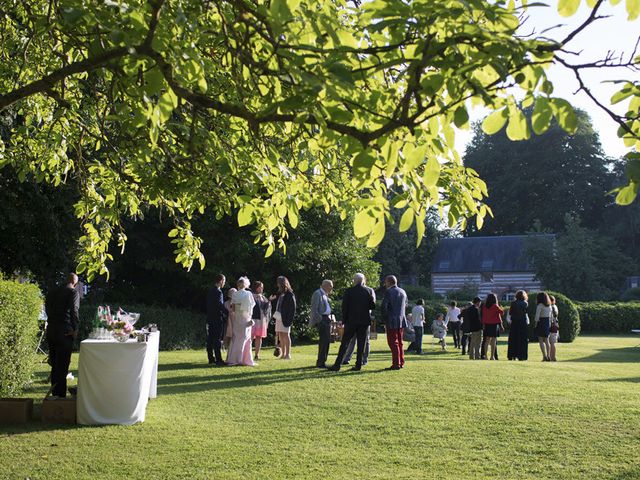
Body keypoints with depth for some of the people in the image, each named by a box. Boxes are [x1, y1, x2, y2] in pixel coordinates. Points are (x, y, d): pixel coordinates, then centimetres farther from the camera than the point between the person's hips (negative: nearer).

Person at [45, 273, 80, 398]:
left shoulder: (53, 292, 14)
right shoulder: (73, 292, -5)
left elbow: (47, 308, 11)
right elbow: (74, 310, -15)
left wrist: (52, 321, 12)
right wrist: (75, 329, -11)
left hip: (51, 330, 6)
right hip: (65, 331, -6)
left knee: (54, 363, 14)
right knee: (63, 363, -3)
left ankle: (54, 393, 19)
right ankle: (61, 394, -3)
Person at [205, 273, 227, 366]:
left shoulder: (210, 292, 14)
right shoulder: (218, 292, -14)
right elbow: (220, 306, -21)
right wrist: (228, 312, -10)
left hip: (210, 319, 9)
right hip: (217, 319, -9)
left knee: (210, 340, 8)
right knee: (217, 340, -7)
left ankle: (211, 359, 13)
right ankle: (218, 360, -7)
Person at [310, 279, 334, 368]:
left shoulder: (325, 295, 18)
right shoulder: (317, 294, -10)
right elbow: (314, 309, -15)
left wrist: (330, 319, 15)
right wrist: (319, 320, -19)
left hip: (327, 319, 9)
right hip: (321, 319, -9)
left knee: (327, 340, 11)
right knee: (324, 340, -11)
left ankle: (322, 361, 19)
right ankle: (320, 362, -7)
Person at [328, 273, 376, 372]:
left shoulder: (349, 291, -4)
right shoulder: (370, 291, 0)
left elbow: (344, 307, -5)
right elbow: (373, 306, -2)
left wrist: (344, 320, 4)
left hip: (351, 320, -1)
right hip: (365, 321, 1)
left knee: (344, 343, 3)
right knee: (361, 344, 7)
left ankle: (337, 365, 1)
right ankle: (358, 365, 5)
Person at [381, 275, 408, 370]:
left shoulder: (388, 292, -11)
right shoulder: (403, 292, 11)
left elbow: (384, 306, -13)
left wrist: (385, 320, -5)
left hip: (392, 322, -7)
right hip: (401, 321, 7)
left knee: (393, 343, -4)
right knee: (399, 342, 15)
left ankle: (396, 364, -6)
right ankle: (401, 362, 18)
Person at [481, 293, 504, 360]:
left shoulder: (484, 306, 2)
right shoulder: (495, 306, -11)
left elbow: (483, 316, 4)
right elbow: (502, 312, 0)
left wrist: (484, 324, 9)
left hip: (487, 325, 5)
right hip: (494, 325, -4)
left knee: (487, 340, 11)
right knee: (493, 341, -1)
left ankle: (485, 355, 7)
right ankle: (492, 356, -2)